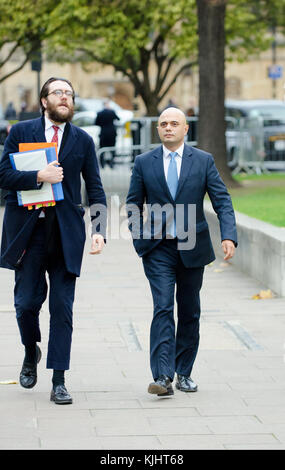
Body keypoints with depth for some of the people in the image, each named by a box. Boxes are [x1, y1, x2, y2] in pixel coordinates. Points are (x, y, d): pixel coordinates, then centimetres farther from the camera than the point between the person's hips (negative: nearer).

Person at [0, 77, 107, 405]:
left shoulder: (83, 140, 8)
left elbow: (95, 189, 7)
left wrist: (99, 229, -5)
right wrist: (38, 176, -17)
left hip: (66, 232, 1)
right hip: (27, 230, -1)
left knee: (62, 307, -2)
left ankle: (58, 382, 2)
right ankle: (31, 352, 33)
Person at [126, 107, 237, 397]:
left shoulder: (203, 161, 2)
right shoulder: (143, 163, 4)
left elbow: (222, 200, -2)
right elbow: (133, 206, 9)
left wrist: (228, 236, -16)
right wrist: (140, 240, -3)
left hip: (192, 248, 1)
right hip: (159, 249, -1)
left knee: (189, 312, 8)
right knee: (163, 308, -13)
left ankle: (183, 373, 20)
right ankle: (162, 376, -20)